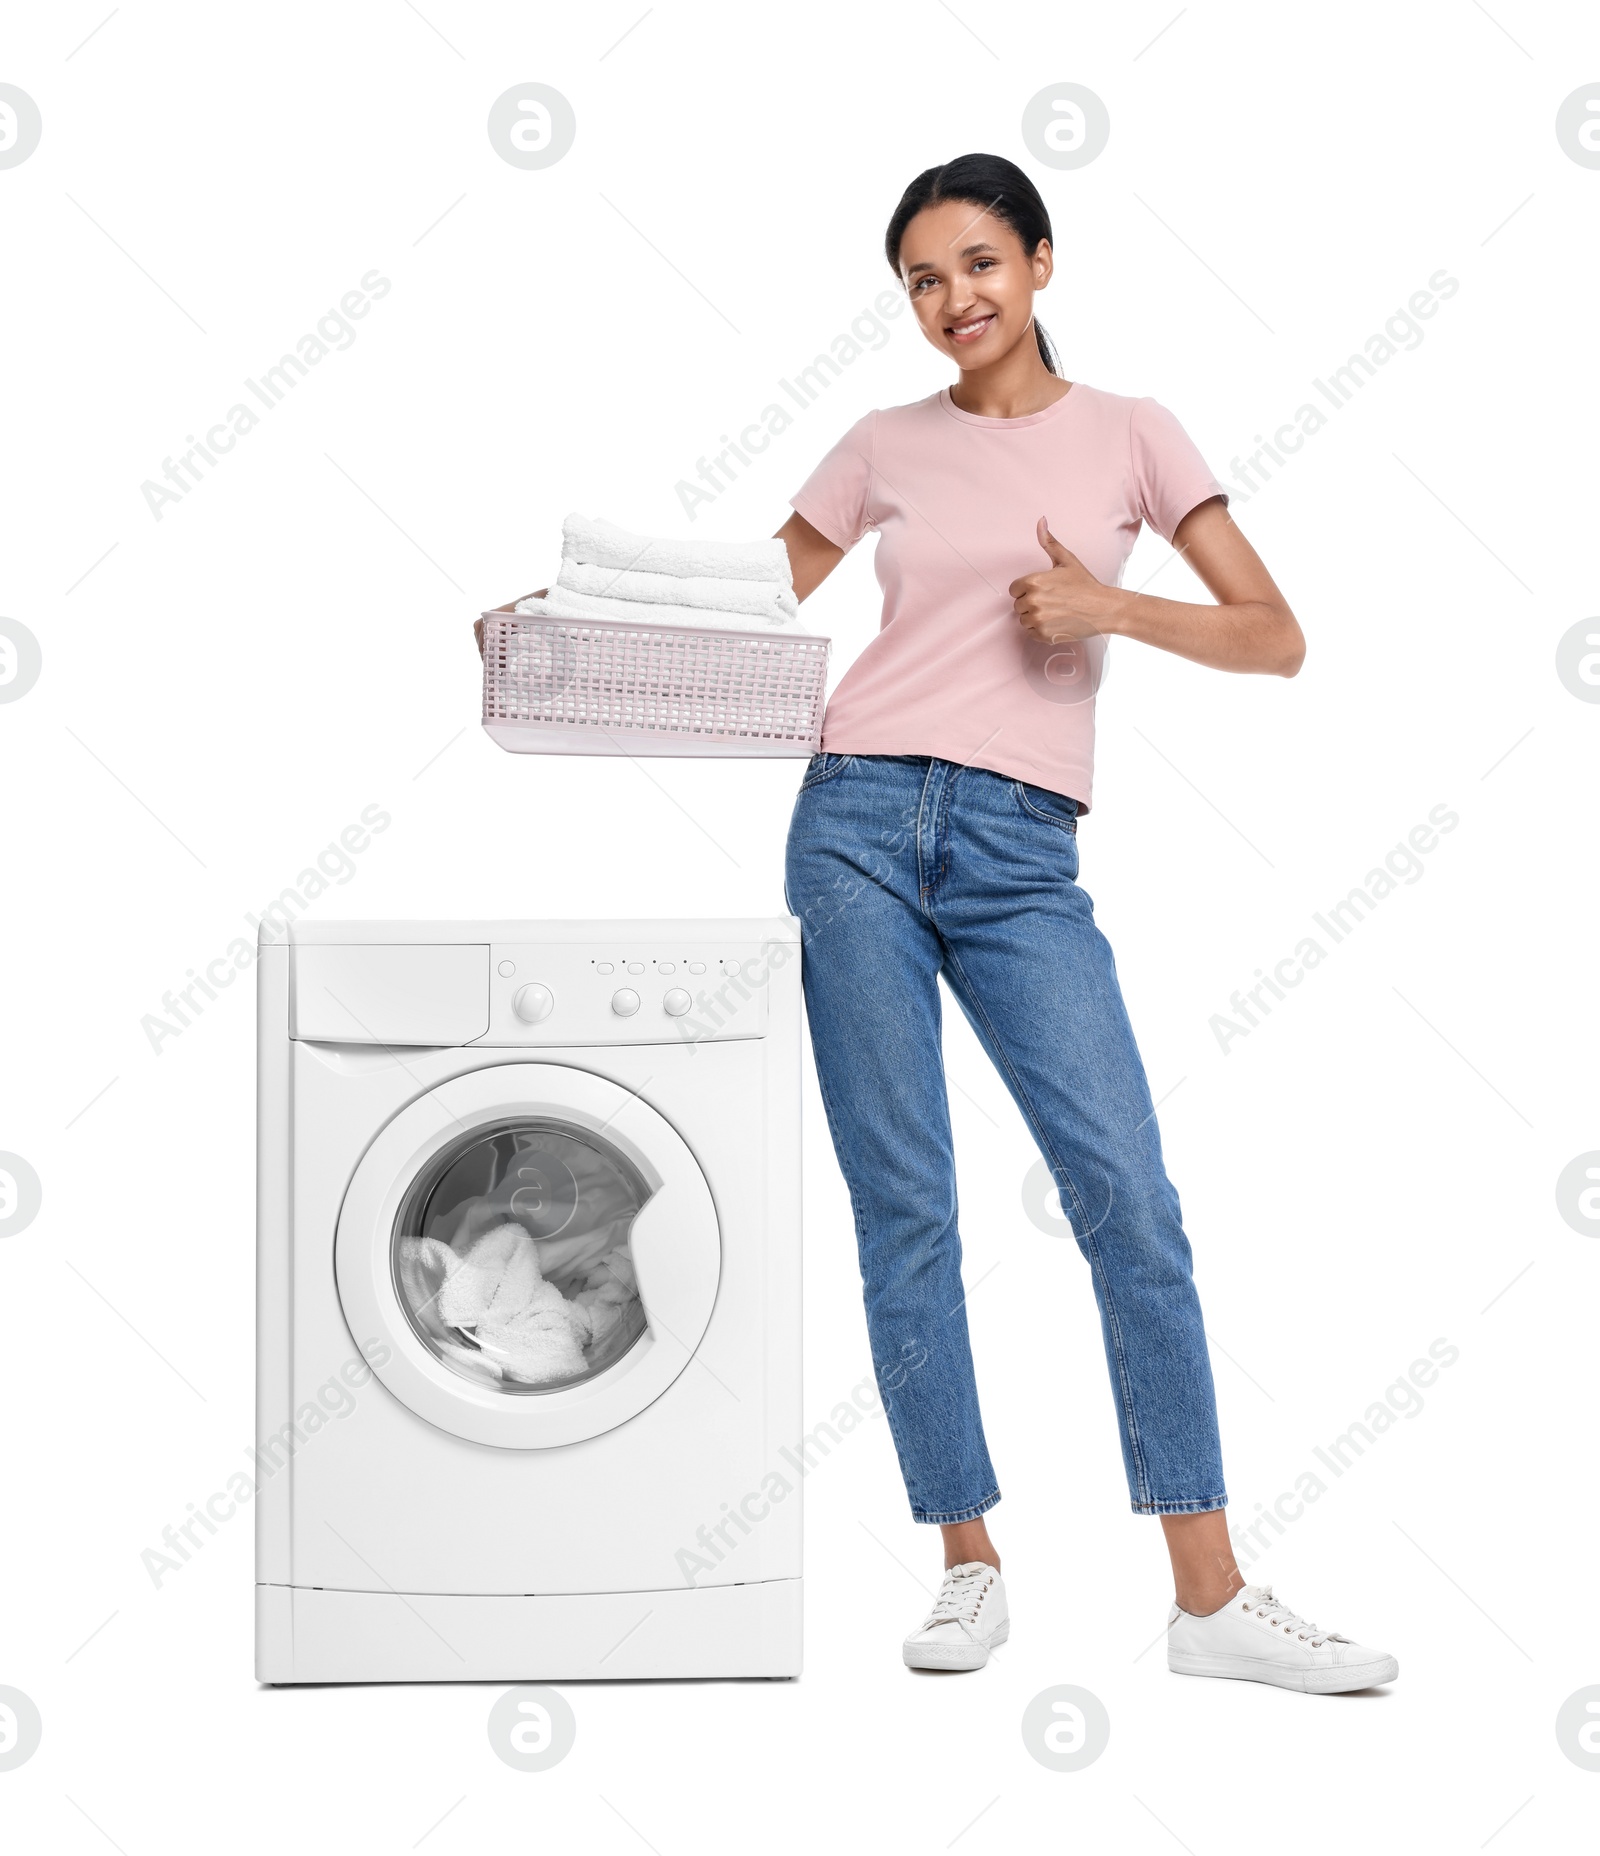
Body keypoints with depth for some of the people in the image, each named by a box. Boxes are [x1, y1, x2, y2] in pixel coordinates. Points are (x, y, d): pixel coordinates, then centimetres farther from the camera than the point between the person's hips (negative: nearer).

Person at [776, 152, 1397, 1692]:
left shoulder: (1126, 434, 9)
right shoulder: (887, 448, 11)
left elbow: (1276, 640, 5)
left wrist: (1113, 606, -10)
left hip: (1021, 856, -1)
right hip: (861, 824, 1)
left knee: (1126, 1192, -10)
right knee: (904, 1207, -1)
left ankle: (1209, 1596, -5)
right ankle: (969, 1568, 10)